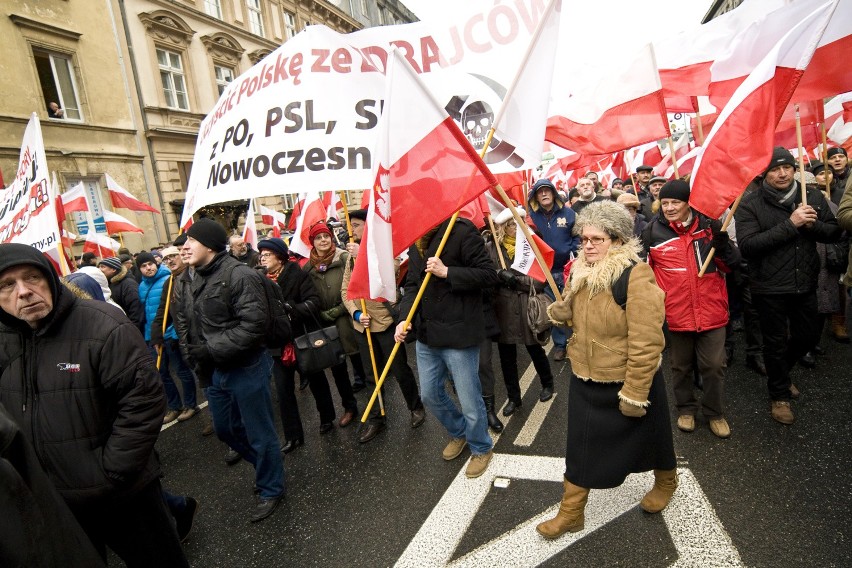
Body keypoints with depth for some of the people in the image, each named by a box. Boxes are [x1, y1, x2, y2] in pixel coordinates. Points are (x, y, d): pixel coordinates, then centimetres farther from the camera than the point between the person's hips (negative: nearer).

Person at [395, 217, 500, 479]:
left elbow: (489, 275, -16)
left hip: (459, 334, -7)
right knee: (429, 395, 20)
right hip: (426, 334, 8)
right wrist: (405, 318, -6)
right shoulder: (416, 241, 9)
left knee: (469, 400, 7)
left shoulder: (462, 231, -14)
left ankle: (481, 449, 36)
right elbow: (412, 285, 9)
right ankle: (459, 432, 48)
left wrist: (447, 272, -23)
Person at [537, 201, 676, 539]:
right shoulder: (580, 271, -1)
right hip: (585, 380, 6)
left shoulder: (636, 276, -24)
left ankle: (666, 482, 53)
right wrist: (555, 311, -8)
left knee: (646, 437, 22)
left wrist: (634, 393, -21)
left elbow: (646, 342, -25)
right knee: (580, 447, 13)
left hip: (627, 382, -5)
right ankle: (570, 513, 30)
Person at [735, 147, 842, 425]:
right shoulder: (750, 204, -12)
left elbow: (835, 232, 5)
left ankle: (779, 372, 47)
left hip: (805, 284, 5)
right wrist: (790, 224, -25)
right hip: (770, 288, -4)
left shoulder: (813, 197, 2)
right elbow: (746, 245, -22)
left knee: (808, 336, 19)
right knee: (776, 343, 9)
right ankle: (780, 395, 29)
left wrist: (812, 225, -16)